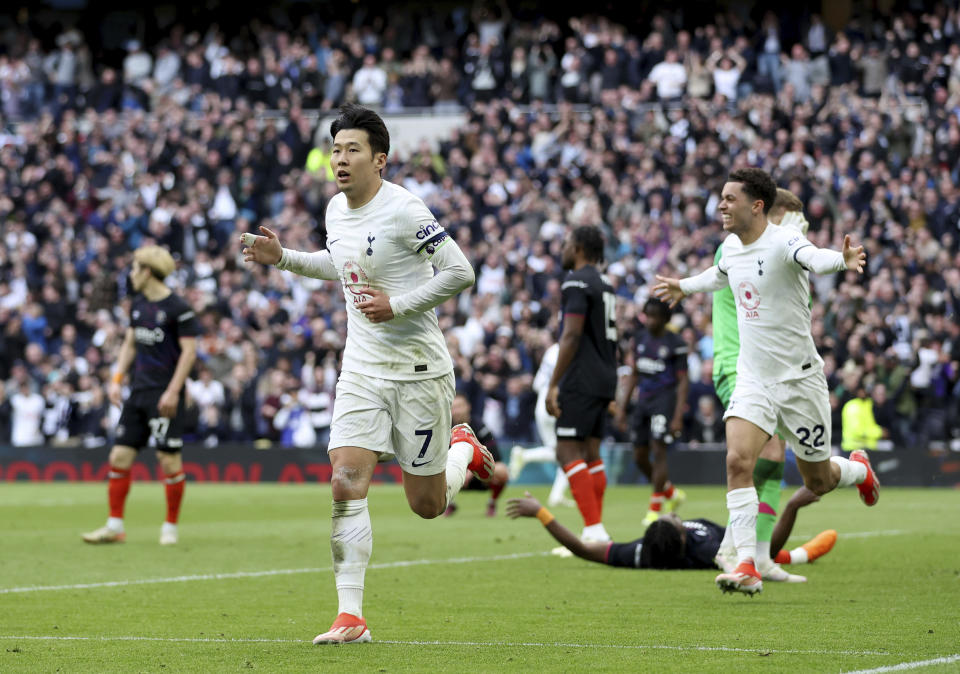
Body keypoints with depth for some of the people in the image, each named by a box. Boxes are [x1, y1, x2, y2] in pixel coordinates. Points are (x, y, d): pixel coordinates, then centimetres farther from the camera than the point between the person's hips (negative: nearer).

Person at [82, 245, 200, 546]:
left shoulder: (178, 308, -12)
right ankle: (114, 526, 8)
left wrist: (173, 391, -18)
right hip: (138, 391, 7)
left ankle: (170, 527, 7)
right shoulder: (138, 305, 11)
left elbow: (189, 351, -13)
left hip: (165, 394, -7)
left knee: (169, 459, -5)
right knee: (119, 456, 3)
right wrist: (117, 379, 10)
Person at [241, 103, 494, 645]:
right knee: (346, 484, -12)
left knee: (427, 504, 5)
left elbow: (459, 271, -17)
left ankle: (465, 448, 39)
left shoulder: (404, 210, -17)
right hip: (362, 370, 6)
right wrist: (283, 257, 15)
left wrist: (397, 305, -21)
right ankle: (351, 617, -10)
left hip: (419, 370, -5)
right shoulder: (336, 210, 6)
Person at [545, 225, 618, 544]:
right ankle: (595, 528, 11)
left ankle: (594, 529, -18)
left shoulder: (577, 282, -10)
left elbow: (572, 335, -18)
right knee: (590, 452, 12)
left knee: (568, 451, -10)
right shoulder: (605, 286, 19)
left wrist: (553, 384, -18)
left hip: (581, 382, -9)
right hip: (604, 379, 9)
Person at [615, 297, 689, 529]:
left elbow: (682, 381, -7)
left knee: (658, 451, -12)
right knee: (639, 457, 6)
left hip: (665, 399, -7)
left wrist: (678, 417, -13)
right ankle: (671, 493, 27)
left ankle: (655, 508, -4)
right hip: (644, 399, 7)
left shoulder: (676, 344, -7)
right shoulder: (639, 338, 11)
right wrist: (622, 407, 15)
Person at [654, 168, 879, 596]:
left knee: (817, 482, 9)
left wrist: (841, 260, -65)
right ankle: (746, 566, -19)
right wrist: (685, 287, 45)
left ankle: (859, 470, 46)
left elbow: (813, 258, -43)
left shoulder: (783, 242, -19)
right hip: (753, 379, 5)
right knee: (738, 460, -19)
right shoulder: (732, 248, 3)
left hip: (799, 379, -5)